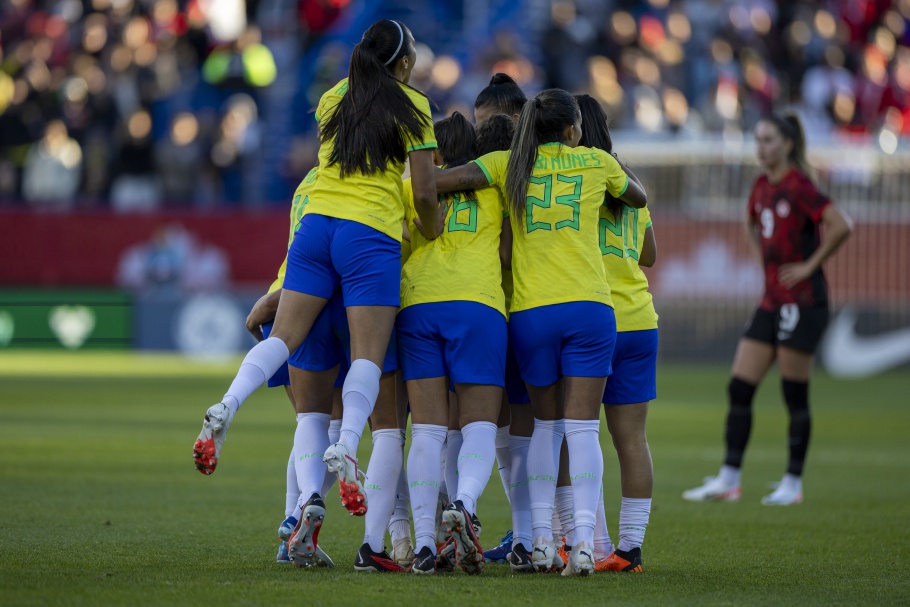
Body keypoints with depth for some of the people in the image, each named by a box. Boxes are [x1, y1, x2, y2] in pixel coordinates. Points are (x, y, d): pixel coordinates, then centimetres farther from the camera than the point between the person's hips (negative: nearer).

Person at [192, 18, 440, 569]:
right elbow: (425, 193, 1)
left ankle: (228, 407, -21)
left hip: (316, 223, 4)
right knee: (369, 356, -6)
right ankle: (346, 447, -28)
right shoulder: (411, 106, 4)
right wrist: (434, 236, 17)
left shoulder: (333, 100, 18)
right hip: (372, 235, -4)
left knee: (284, 338, 5)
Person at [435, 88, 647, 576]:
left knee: (546, 423, 15)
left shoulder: (508, 164, 7)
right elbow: (639, 198, 28)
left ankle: (540, 540, 7)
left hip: (530, 311, 1)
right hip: (589, 305, -1)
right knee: (583, 427, -2)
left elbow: (438, 181, -5)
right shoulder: (597, 162, 9)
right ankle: (583, 540, -14)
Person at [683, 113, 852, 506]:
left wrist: (810, 265, -16)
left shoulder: (798, 185, -13)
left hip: (802, 301, -8)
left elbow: (840, 226, -23)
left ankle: (793, 483, 9)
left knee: (795, 396, -1)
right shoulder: (762, 186, 12)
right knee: (739, 389, 3)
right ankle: (728, 480, 7)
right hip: (771, 302, 8)